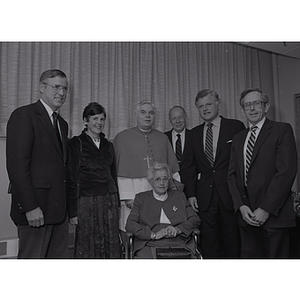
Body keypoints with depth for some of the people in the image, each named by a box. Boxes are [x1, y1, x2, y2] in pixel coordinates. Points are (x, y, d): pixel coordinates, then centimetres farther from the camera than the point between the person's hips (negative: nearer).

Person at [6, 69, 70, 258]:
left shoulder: (62, 123, 17)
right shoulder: (24, 115, -7)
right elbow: (17, 165, -14)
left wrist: (68, 206, 9)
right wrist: (30, 207, -18)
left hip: (59, 209, 8)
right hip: (35, 210, -7)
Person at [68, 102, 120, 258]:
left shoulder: (108, 145, 13)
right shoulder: (76, 144, -2)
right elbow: (71, 179, -4)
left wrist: (117, 204, 13)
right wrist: (72, 211, -8)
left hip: (109, 200, 5)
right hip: (86, 201, -4)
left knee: (111, 246, 6)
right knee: (87, 247, 3)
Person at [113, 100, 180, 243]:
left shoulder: (163, 138, 13)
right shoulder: (122, 138, 4)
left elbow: (173, 170, 12)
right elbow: (118, 170, -2)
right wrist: (126, 197, -10)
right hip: (132, 193, -2)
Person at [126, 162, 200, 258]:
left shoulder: (179, 196, 22)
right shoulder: (141, 198, 17)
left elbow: (195, 220, 13)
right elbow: (130, 224, 4)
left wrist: (178, 229, -7)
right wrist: (154, 234, -10)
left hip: (177, 243, 0)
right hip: (149, 245, 0)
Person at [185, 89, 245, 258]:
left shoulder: (236, 127, 1)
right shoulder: (195, 133, 11)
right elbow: (192, 166, 12)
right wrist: (191, 193, 4)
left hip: (230, 193, -3)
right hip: (205, 196, 3)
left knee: (232, 238, 7)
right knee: (209, 240, 9)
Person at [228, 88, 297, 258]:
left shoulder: (282, 130, 0)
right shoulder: (238, 139, 17)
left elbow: (287, 172, -10)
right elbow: (233, 175, 11)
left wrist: (266, 209, -14)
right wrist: (241, 206, -3)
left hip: (273, 214, -4)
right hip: (246, 214, 5)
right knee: (249, 255, 8)